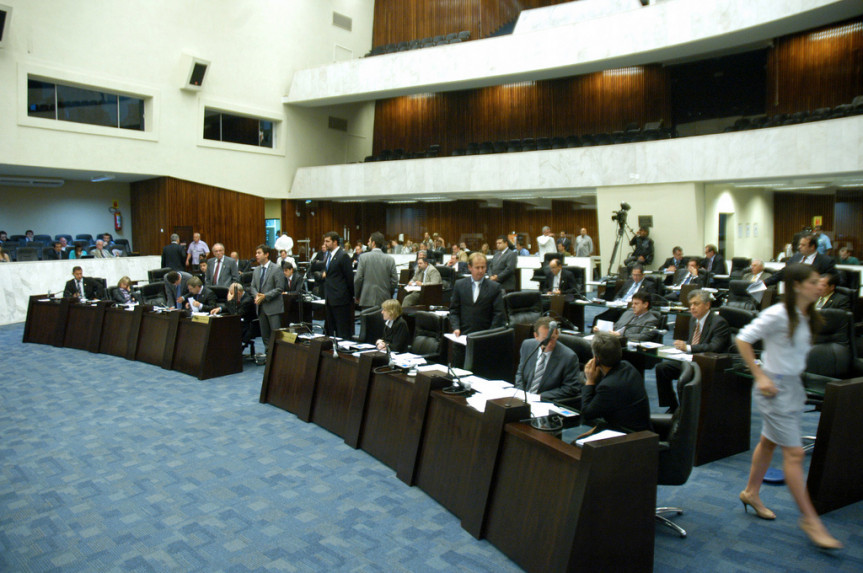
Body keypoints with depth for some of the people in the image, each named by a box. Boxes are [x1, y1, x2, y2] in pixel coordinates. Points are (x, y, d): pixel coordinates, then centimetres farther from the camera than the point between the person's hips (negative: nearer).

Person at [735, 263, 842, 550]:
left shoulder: (807, 318, 6)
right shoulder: (778, 314, -19)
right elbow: (743, 338, -19)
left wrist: (792, 374, 10)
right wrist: (760, 376, -19)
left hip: (794, 384, 8)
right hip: (775, 387, -8)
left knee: (768, 442, 18)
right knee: (794, 453, -4)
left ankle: (751, 493, 34)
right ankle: (809, 519, 5)